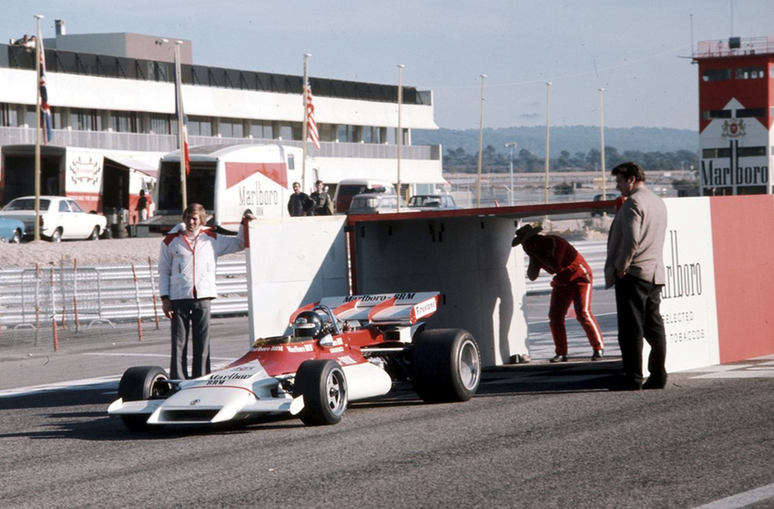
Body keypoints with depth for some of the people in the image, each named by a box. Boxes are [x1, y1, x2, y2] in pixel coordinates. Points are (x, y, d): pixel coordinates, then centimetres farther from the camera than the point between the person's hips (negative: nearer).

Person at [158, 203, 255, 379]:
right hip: (178, 298, -1)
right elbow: (164, 271, 8)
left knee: (202, 342, 2)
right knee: (179, 341, -3)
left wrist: (244, 224, 8)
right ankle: (177, 381, -1)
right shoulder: (171, 241, 7)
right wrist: (165, 298, 0)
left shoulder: (212, 238, 11)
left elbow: (239, 243, 21)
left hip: (203, 298, 1)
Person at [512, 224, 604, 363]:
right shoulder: (537, 250, 2)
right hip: (561, 281, 8)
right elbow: (532, 276, 1)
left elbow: (555, 264, -33)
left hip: (579, 277, -8)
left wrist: (536, 253, -25)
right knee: (555, 315, -3)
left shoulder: (553, 242, -21)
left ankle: (599, 348, -9)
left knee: (583, 313, -18)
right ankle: (561, 353, 1)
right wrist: (532, 257, -11)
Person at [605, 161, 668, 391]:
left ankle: (633, 378, -7)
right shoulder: (658, 202, 16)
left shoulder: (633, 203, -12)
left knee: (631, 329, -6)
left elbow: (631, 238, -23)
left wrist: (621, 267, -13)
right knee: (654, 327, 9)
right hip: (655, 274, 9)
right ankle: (658, 376, 9)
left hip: (632, 274, -9)